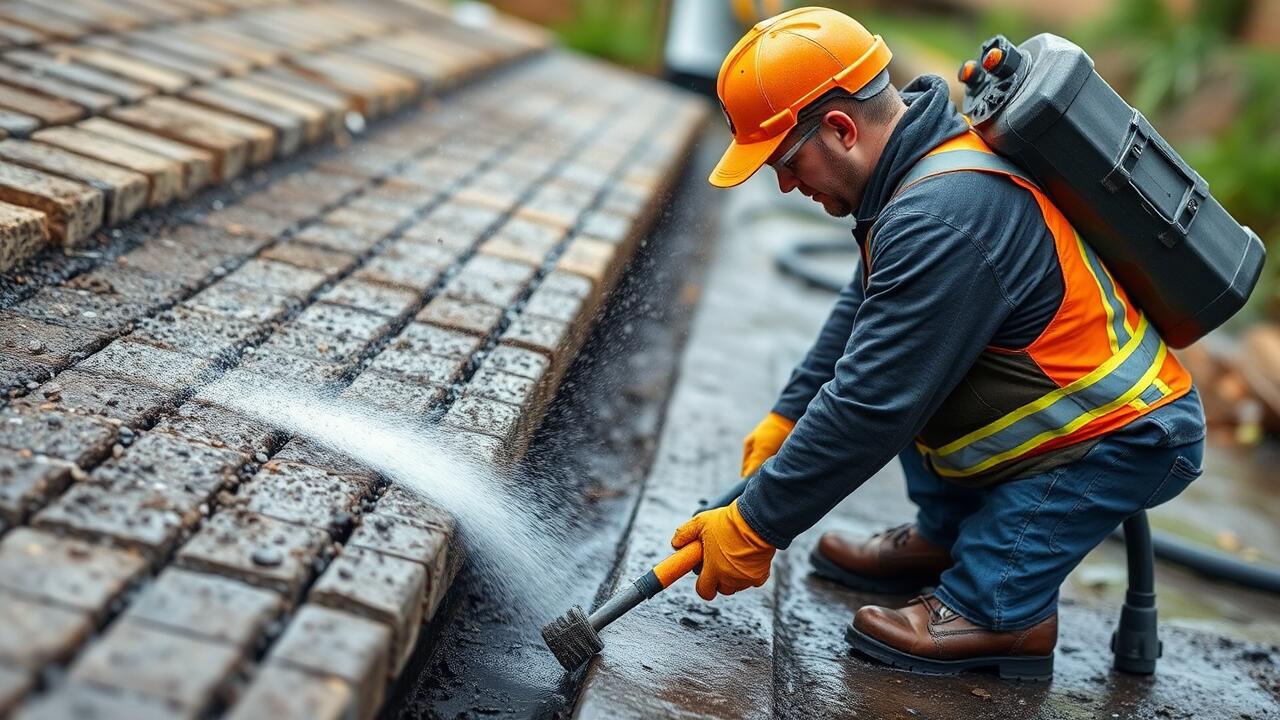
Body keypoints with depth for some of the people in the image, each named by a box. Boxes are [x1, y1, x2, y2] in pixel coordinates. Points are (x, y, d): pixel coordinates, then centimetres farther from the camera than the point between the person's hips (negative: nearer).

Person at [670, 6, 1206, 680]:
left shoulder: (939, 222, -30)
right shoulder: (933, 151, 1)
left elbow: (868, 408, -28)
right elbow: (863, 306, 13)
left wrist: (753, 528, -18)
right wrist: (786, 417, 11)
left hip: (1128, 438, -10)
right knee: (890, 345, 9)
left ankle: (997, 606, -18)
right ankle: (945, 535, 11)